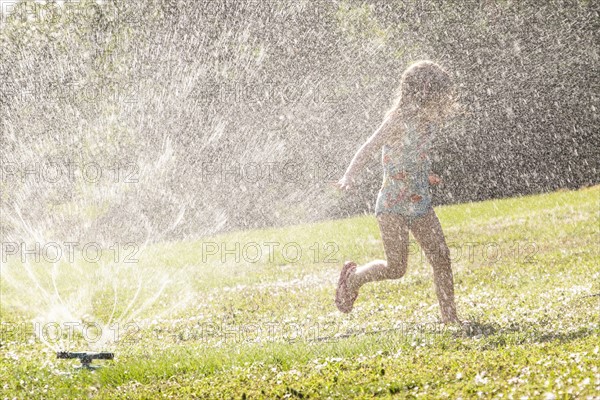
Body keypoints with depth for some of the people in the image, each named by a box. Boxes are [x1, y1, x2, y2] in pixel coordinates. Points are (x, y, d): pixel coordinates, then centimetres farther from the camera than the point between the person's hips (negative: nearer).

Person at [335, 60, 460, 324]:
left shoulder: (429, 120, 6)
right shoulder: (398, 120, -15)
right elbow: (367, 149, -20)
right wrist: (349, 177, -35)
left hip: (420, 203, 7)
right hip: (393, 204, -7)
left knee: (441, 257, -3)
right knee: (396, 268, -9)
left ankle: (450, 318, 4)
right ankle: (353, 276, 19)